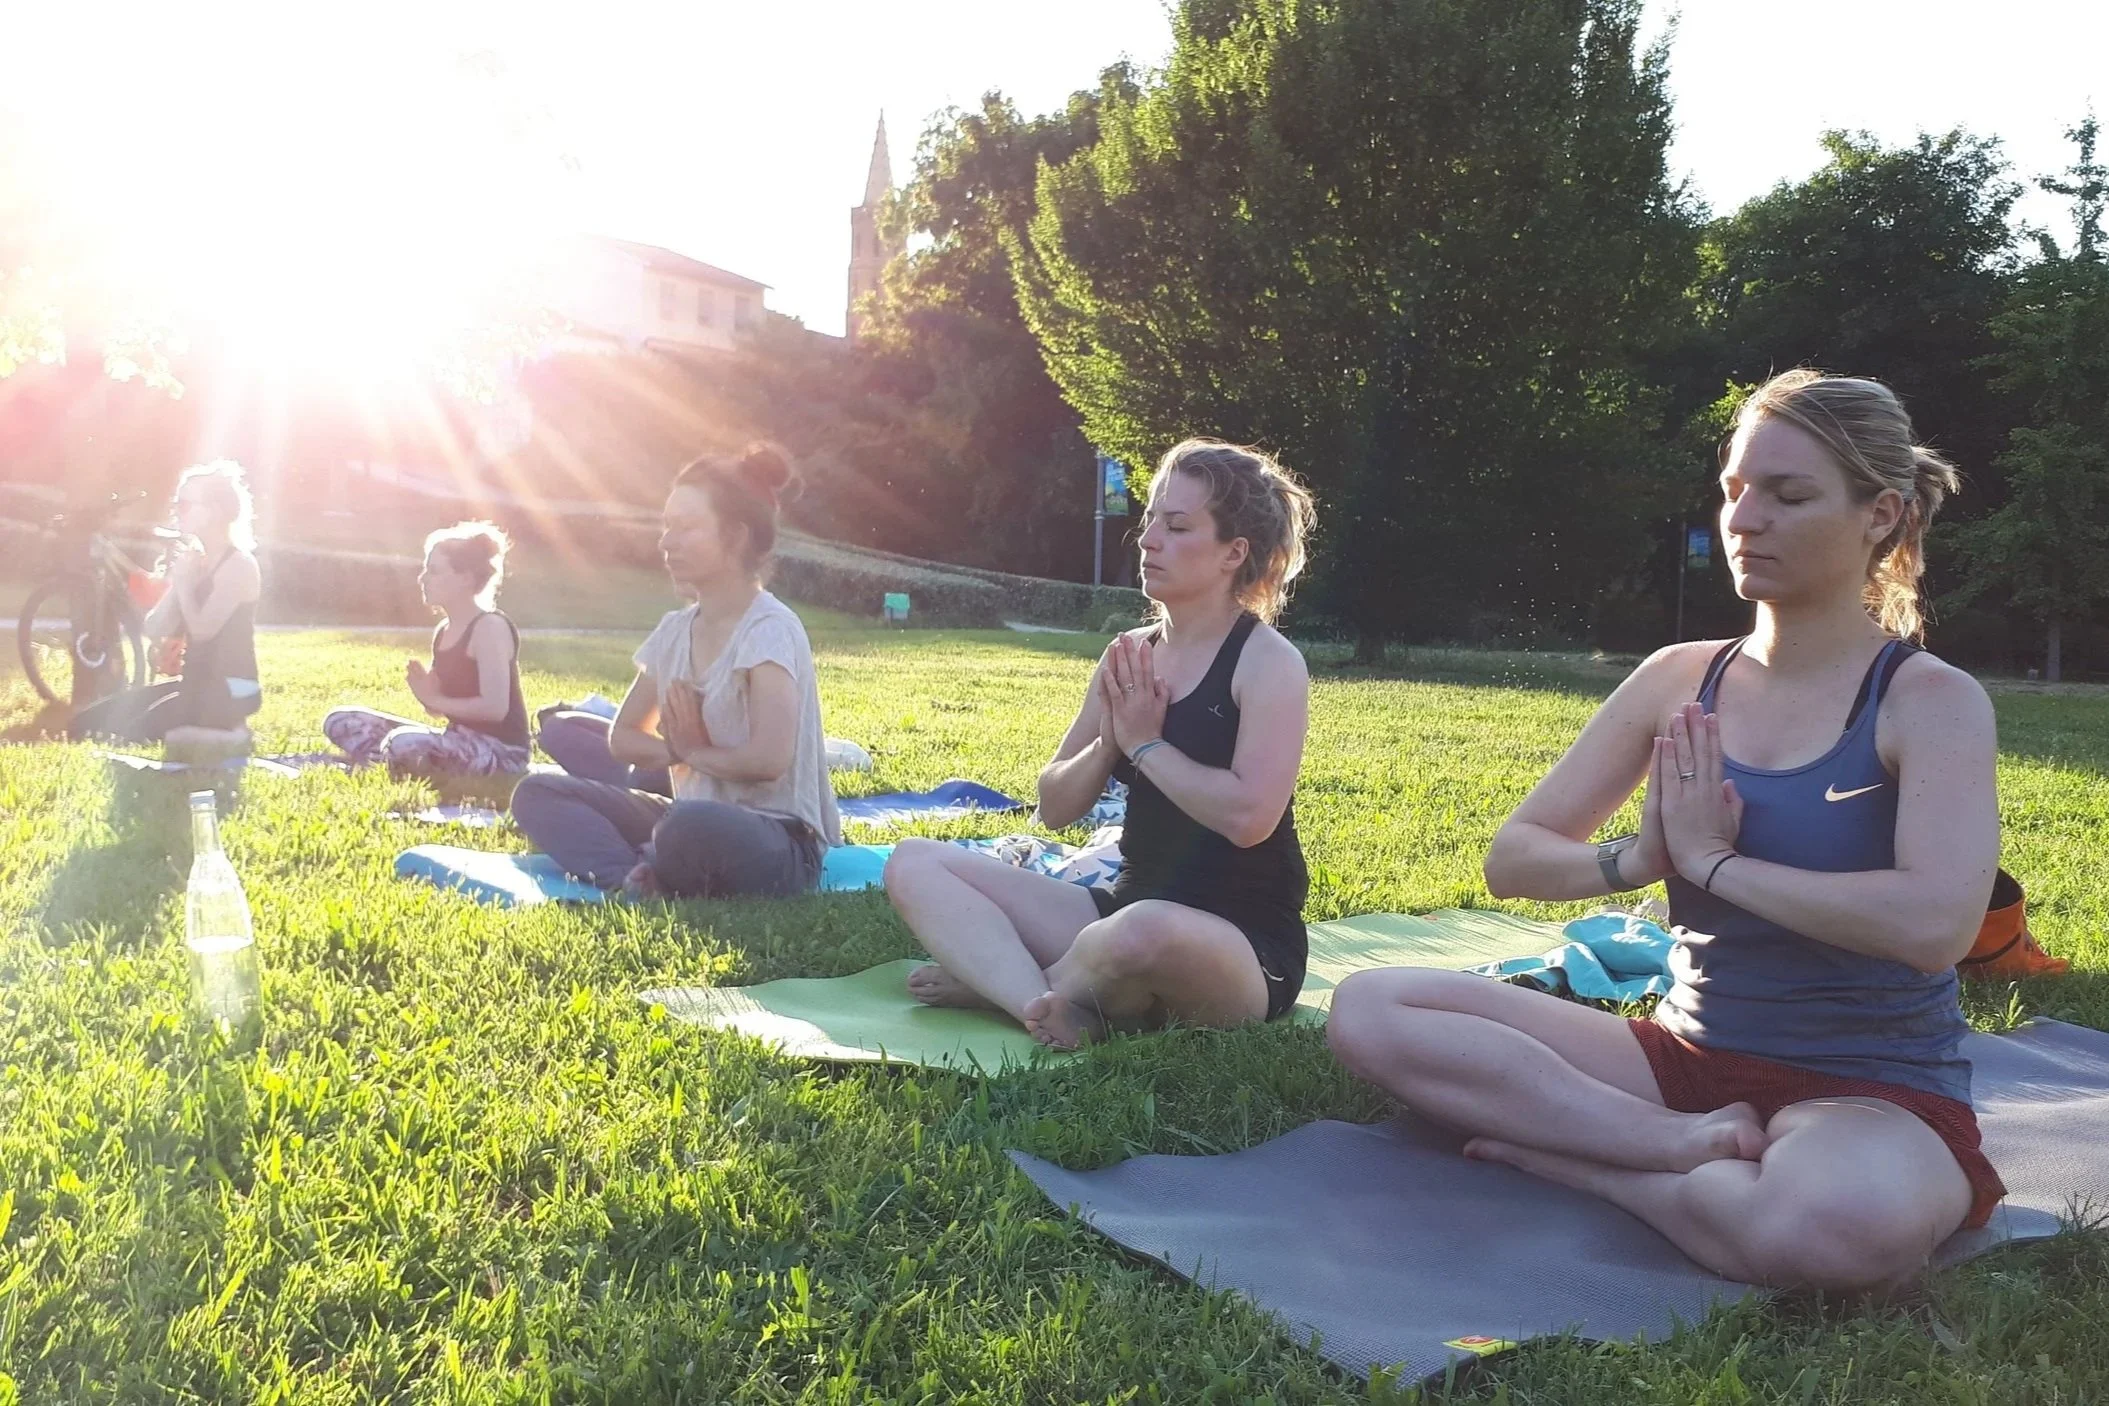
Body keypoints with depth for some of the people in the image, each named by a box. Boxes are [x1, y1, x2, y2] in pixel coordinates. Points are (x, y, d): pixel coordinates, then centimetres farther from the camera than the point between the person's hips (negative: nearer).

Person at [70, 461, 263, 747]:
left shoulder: (239, 563, -11)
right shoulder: (193, 560, 14)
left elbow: (203, 629, -20)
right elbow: (155, 631, 7)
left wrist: (183, 582, -8)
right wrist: (176, 583, -5)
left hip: (231, 691, -9)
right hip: (196, 684, 9)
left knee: (124, 732, -19)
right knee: (87, 722, 6)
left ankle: (229, 737, -9)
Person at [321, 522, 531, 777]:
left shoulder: (490, 626, -14)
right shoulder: (443, 631, 12)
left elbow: (495, 708, -22)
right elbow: (439, 709, 16)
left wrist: (434, 699, -11)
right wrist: (423, 690, -7)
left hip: (500, 753, -9)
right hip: (460, 743, 9)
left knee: (406, 744, -38)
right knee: (340, 721, 6)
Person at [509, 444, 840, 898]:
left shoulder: (770, 629, -15)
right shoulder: (676, 630, 9)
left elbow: (769, 759, -28)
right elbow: (622, 737, 17)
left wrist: (694, 752, -8)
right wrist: (676, 749, -5)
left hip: (781, 845, -8)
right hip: (697, 821, 8)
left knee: (693, 828, -42)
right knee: (537, 795, 0)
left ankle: (649, 883, -8)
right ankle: (642, 876, -24)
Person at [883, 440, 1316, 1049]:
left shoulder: (1269, 662, -11)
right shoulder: (1131, 656, 9)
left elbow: (1249, 816, -25)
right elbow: (1055, 806, 11)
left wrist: (1145, 744, -14)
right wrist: (1109, 741, -9)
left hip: (1246, 951, -7)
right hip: (1126, 913, 7)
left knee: (1146, 931, -44)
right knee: (914, 864, -3)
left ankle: (994, 978, -12)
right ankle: (1039, 1001, -26)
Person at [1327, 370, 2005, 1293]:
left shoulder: (1931, 700, -8)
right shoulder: (1680, 678, 5)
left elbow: (1936, 923, -26)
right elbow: (1512, 860, 5)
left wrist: (1713, 862, -16)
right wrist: (1642, 860, -15)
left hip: (1875, 1093, -4)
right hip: (1686, 1057, 5)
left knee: (1843, 1223, -43)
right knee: (1371, 1009, -13)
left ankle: (1556, 1146, -17)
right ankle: (1692, 1146, -17)